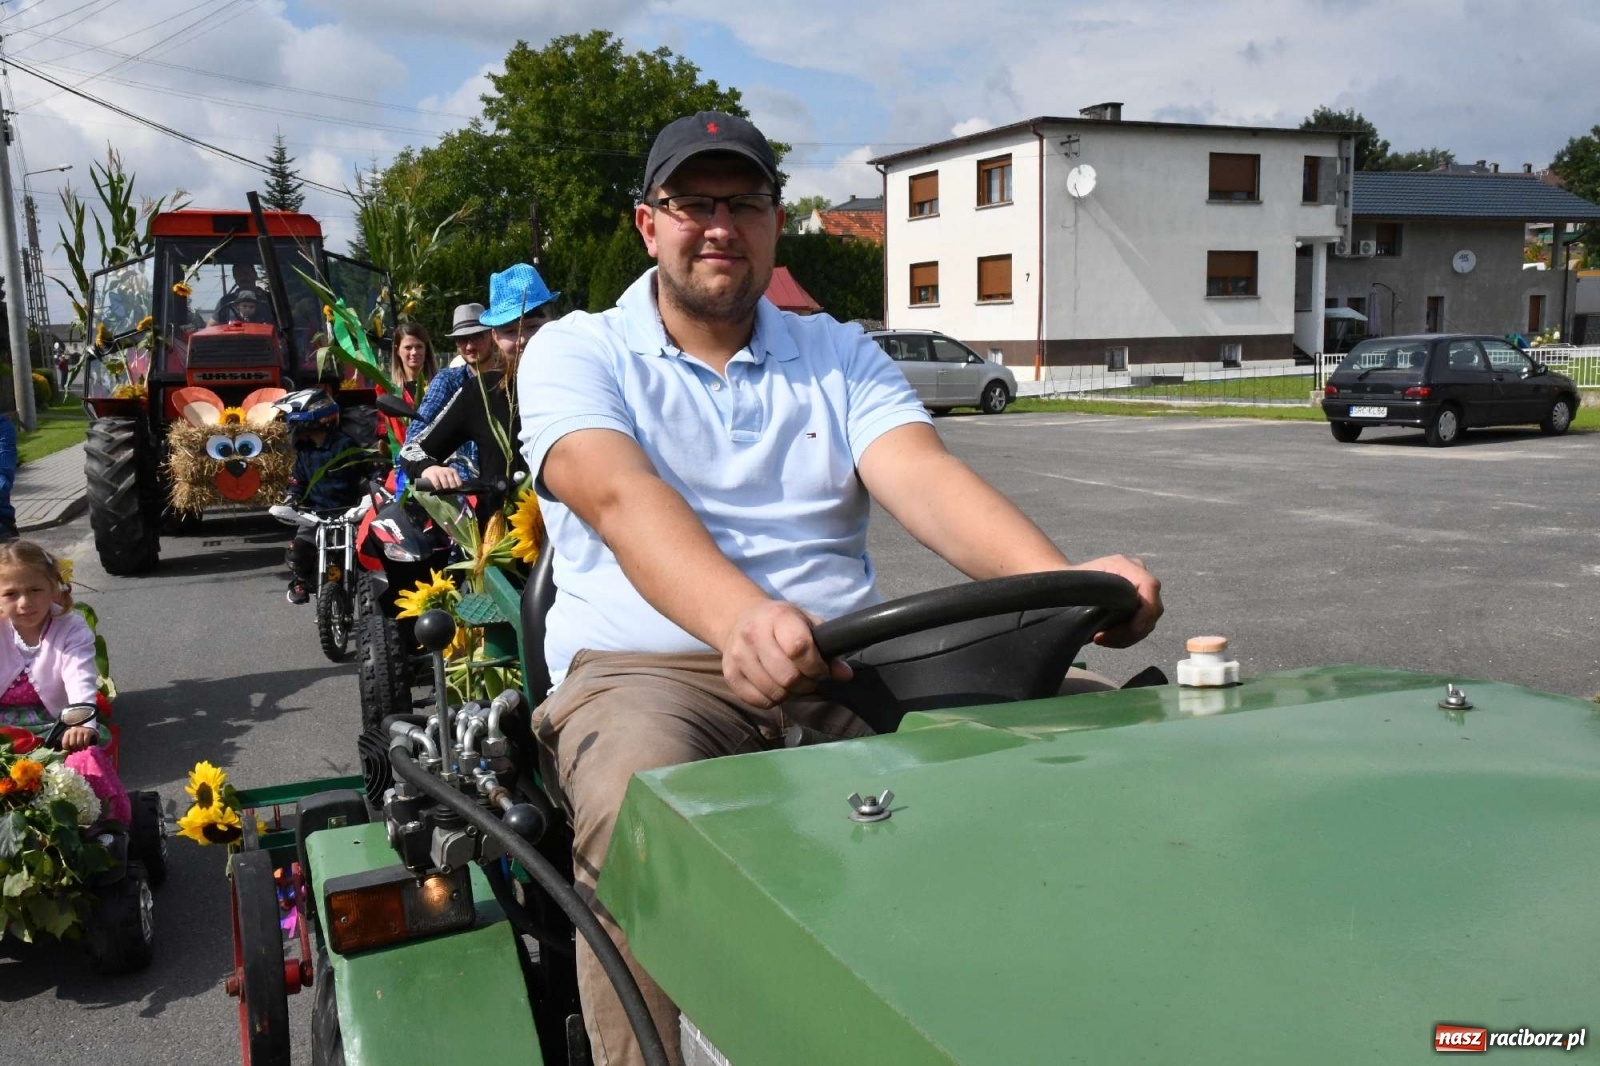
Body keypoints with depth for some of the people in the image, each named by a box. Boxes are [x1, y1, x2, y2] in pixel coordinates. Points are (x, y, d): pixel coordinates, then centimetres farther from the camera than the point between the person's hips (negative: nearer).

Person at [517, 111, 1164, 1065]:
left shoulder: (840, 355, 16)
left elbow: (924, 477, -3)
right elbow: (620, 495, -16)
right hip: (650, 668, -2)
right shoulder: (577, 353, 6)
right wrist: (739, 619, -39)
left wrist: (1065, 581, -25)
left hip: (847, 670, 3)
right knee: (640, 814, -37)